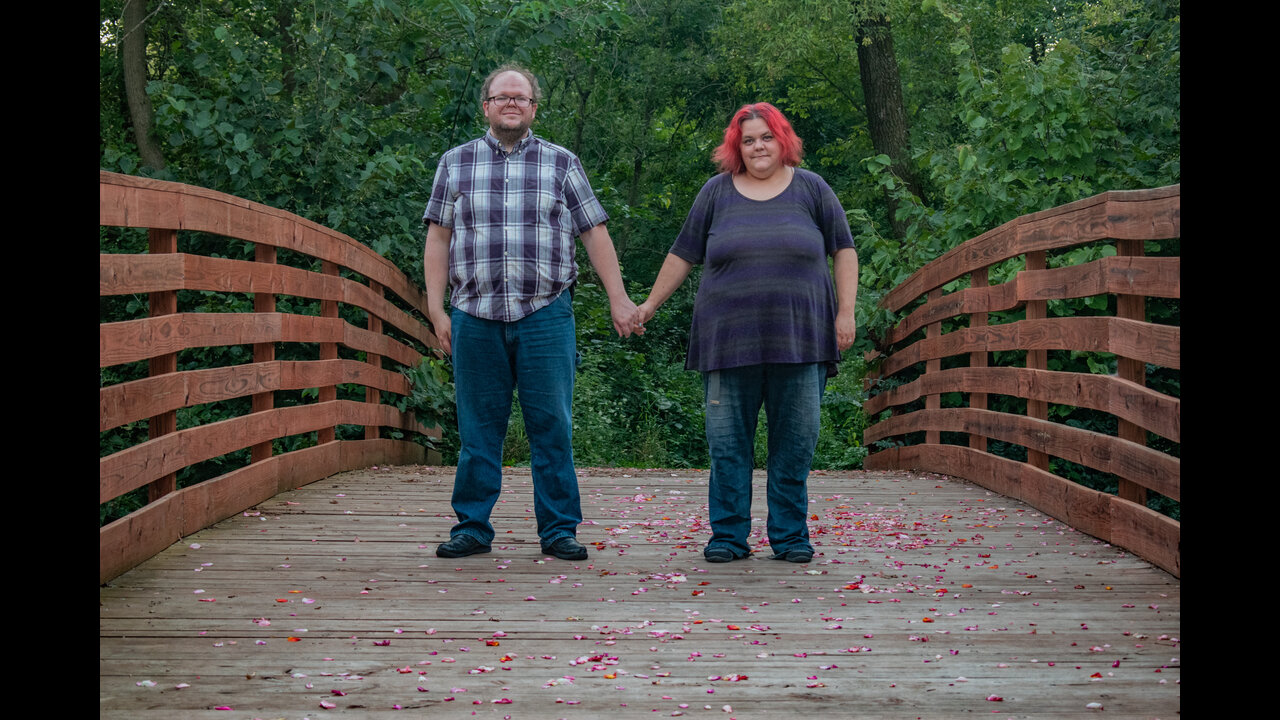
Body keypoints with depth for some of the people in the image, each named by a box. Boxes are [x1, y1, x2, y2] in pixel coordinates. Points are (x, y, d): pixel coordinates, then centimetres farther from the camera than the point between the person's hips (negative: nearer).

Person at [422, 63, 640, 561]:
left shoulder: (562, 164, 10)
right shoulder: (455, 164, 12)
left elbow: (594, 233, 9)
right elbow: (438, 240, 10)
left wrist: (618, 299, 2)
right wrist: (436, 309, 2)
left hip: (545, 315, 0)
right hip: (475, 315, 1)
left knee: (552, 427, -2)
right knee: (478, 429, 4)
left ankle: (559, 530, 5)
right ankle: (472, 527, 12)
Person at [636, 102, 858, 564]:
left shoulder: (811, 189, 8)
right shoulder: (717, 193, 10)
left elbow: (843, 250, 10)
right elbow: (684, 254, 15)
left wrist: (846, 311, 2)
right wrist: (650, 304, 15)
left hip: (798, 339, 0)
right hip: (730, 343, 0)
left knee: (795, 441, 2)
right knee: (727, 442, 0)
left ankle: (790, 536, 12)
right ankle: (728, 536, 9)